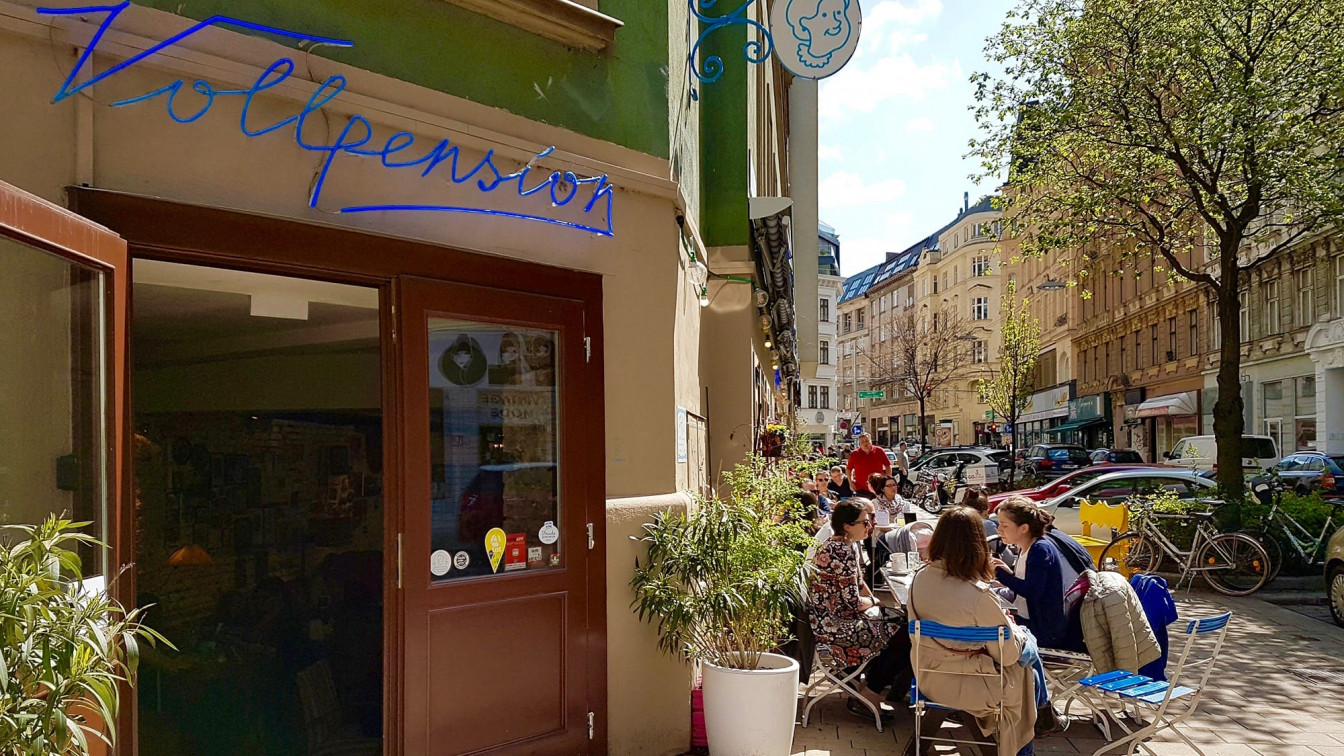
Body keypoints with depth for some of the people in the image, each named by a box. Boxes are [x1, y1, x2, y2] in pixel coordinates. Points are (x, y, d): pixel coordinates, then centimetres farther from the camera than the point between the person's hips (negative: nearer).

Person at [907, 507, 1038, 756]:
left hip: (928, 680, 6)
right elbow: (1008, 655, -16)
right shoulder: (979, 595, -28)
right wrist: (1014, 628, 5)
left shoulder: (919, 579, -10)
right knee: (1023, 675, 24)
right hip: (964, 688, -5)